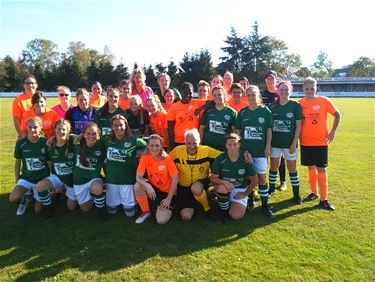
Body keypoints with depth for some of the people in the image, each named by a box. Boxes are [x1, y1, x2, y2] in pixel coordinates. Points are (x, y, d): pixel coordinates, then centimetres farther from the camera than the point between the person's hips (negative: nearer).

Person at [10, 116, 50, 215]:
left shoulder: (46, 142, -12)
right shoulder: (20, 143, -8)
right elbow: (17, 163, 4)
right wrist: (17, 181, 6)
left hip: (42, 179, -1)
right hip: (26, 178, 1)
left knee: (38, 210, 0)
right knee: (13, 199, -25)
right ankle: (26, 196, 9)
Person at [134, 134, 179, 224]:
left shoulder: (167, 158, -18)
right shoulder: (145, 158, -11)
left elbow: (175, 179, -14)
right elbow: (138, 177, -15)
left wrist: (169, 198, -14)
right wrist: (148, 186, -35)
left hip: (167, 191, -3)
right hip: (153, 187, 3)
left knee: (161, 220, -18)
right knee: (137, 186, -28)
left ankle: (168, 208, 17)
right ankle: (146, 212, -2)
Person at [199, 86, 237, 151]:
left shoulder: (232, 112, 1)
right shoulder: (207, 112, 6)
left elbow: (235, 131, 2)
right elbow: (202, 129, 10)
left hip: (224, 148, -1)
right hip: (208, 146, 1)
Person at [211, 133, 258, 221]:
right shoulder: (219, 159, -15)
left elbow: (254, 181, -2)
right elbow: (213, 178, -12)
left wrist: (245, 194, -3)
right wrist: (224, 182, -31)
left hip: (240, 189, 0)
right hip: (224, 187, 0)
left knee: (236, 216, -17)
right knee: (222, 187, -37)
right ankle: (223, 210, -7)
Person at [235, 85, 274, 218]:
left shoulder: (265, 111, -2)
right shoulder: (242, 112, 3)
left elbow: (269, 130, 0)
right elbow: (238, 131, 7)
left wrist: (267, 147, -5)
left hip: (260, 150, -2)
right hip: (245, 150, 2)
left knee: (261, 177, 1)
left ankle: (265, 205, 11)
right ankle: (250, 200, 27)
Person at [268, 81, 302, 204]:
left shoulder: (295, 106, -4)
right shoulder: (273, 106, 3)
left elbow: (298, 126, -5)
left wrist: (294, 143, -10)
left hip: (289, 143, -2)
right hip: (275, 142, 3)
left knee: (292, 168, 7)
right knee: (273, 167, 13)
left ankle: (296, 194, 19)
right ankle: (271, 189, 30)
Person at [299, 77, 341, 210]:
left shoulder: (324, 101, -5)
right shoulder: (299, 103, -2)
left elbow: (337, 115, 5)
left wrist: (332, 132, -2)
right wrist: (297, 137, 2)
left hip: (321, 142, -2)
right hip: (306, 142, 2)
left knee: (321, 169, -1)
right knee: (311, 167, 13)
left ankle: (324, 199, 7)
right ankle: (314, 192, 29)